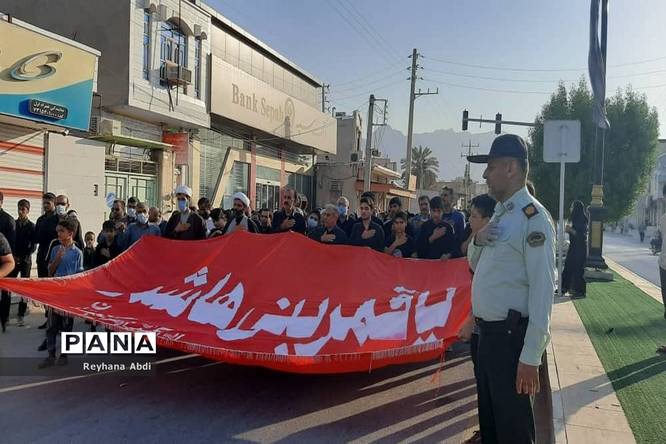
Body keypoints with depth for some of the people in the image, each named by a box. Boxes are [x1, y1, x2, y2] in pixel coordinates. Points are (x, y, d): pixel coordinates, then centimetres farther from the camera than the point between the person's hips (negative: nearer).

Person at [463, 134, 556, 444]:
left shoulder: (533, 218, -17)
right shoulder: (501, 214, 11)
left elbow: (542, 290, -21)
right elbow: (474, 263, 21)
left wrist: (530, 358, -22)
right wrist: (478, 239, -2)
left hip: (511, 336, -8)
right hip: (488, 333, 9)